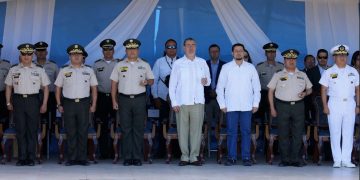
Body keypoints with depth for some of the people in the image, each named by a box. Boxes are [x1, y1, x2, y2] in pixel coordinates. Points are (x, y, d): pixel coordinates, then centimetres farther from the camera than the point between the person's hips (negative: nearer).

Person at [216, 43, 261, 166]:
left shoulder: (251, 67, 8)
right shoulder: (226, 67, 5)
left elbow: (257, 87, 9)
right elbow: (220, 87, 6)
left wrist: (256, 104, 3)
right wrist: (222, 104, 0)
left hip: (247, 106, 1)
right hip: (231, 106, -1)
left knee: (246, 132, 0)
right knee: (232, 132, 0)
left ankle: (246, 157, 5)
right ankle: (231, 157, 5)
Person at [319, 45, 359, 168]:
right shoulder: (329, 72, 4)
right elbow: (323, 90, 3)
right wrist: (325, 106, -5)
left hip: (350, 104, 2)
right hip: (334, 104, -2)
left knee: (348, 133, 1)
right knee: (335, 133, -2)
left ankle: (346, 160, 5)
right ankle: (337, 160, 3)